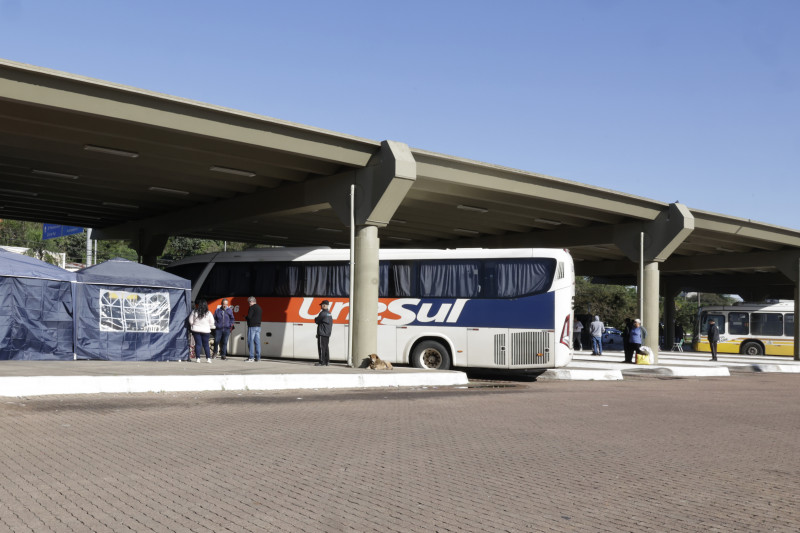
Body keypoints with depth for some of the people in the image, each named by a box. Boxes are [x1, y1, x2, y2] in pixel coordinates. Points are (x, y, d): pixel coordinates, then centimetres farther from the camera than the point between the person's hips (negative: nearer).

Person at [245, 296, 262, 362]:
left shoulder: (252, 307, -11)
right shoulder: (259, 307, 17)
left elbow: (249, 316, -18)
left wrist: (246, 317, 4)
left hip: (252, 326, -8)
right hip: (258, 326, 8)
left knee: (250, 341, -6)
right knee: (257, 341, 8)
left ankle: (251, 358, -9)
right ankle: (258, 357, 8)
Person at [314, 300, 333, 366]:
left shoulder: (323, 313, -14)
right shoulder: (329, 314, 14)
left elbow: (316, 320, -6)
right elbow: (331, 323, 19)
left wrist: (316, 318, 14)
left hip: (322, 333, -9)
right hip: (327, 334, 9)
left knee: (321, 348, -7)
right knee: (325, 347, 12)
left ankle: (322, 362, -9)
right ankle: (326, 361, 14)